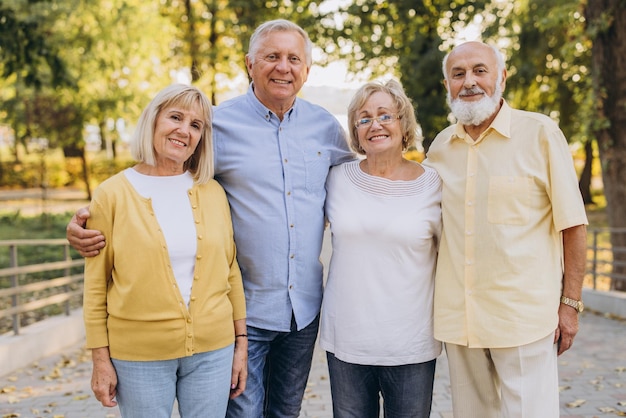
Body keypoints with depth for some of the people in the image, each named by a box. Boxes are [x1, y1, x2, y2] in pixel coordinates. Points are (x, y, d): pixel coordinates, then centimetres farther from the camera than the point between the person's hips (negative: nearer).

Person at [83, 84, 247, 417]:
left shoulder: (213, 192, 4)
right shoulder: (113, 194, -3)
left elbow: (230, 271, 8)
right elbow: (96, 285, -2)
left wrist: (241, 342, 7)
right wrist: (100, 358, -3)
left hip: (212, 352, 2)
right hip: (138, 356, -2)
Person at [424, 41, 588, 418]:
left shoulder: (541, 133, -5)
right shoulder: (440, 146, 8)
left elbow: (572, 224, -3)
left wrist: (571, 303, -5)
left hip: (523, 316, -4)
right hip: (457, 317, 4)